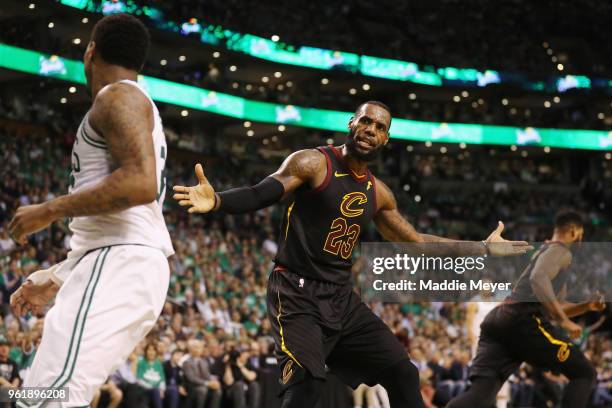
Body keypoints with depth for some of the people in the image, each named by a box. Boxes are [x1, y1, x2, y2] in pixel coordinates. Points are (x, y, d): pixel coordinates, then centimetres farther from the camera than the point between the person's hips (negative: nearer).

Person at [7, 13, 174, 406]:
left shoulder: (118, 96, -3)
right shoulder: (138, 108, 28)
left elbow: (140, 184, -21)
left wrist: (50, 211, -14)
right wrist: (53, 280, 32)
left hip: (119, 268, -11)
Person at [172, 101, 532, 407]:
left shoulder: (378, 193, 13)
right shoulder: (313, 163, -8)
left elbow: (416, 243, 23)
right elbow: (259, 195, -19)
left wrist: (485, 248, 25)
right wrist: (217, 201, -41)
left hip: (342, 297, 7)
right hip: (298, 293, -7)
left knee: (403, 373, 6)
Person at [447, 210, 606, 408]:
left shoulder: (544, 251, 34)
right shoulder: (560, 251, 4)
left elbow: (552, 307, 42)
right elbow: (538, 280, -18)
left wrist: (587, 306, 29)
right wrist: (564, 321, -19)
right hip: (523, 321, -9)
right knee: (584, 373, 4)